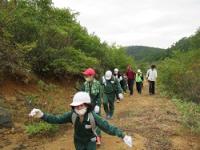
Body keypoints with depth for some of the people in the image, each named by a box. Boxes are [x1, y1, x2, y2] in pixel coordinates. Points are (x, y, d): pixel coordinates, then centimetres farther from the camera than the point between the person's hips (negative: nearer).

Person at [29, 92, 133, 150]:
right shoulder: (72, 115, -25)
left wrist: (122, 136, -49)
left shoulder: (93, 116, -33)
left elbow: (107, 127, -38)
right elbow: (57, 119, -26)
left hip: (90, 141, -3)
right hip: (78, 141, 3)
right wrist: (42, 115, -43)